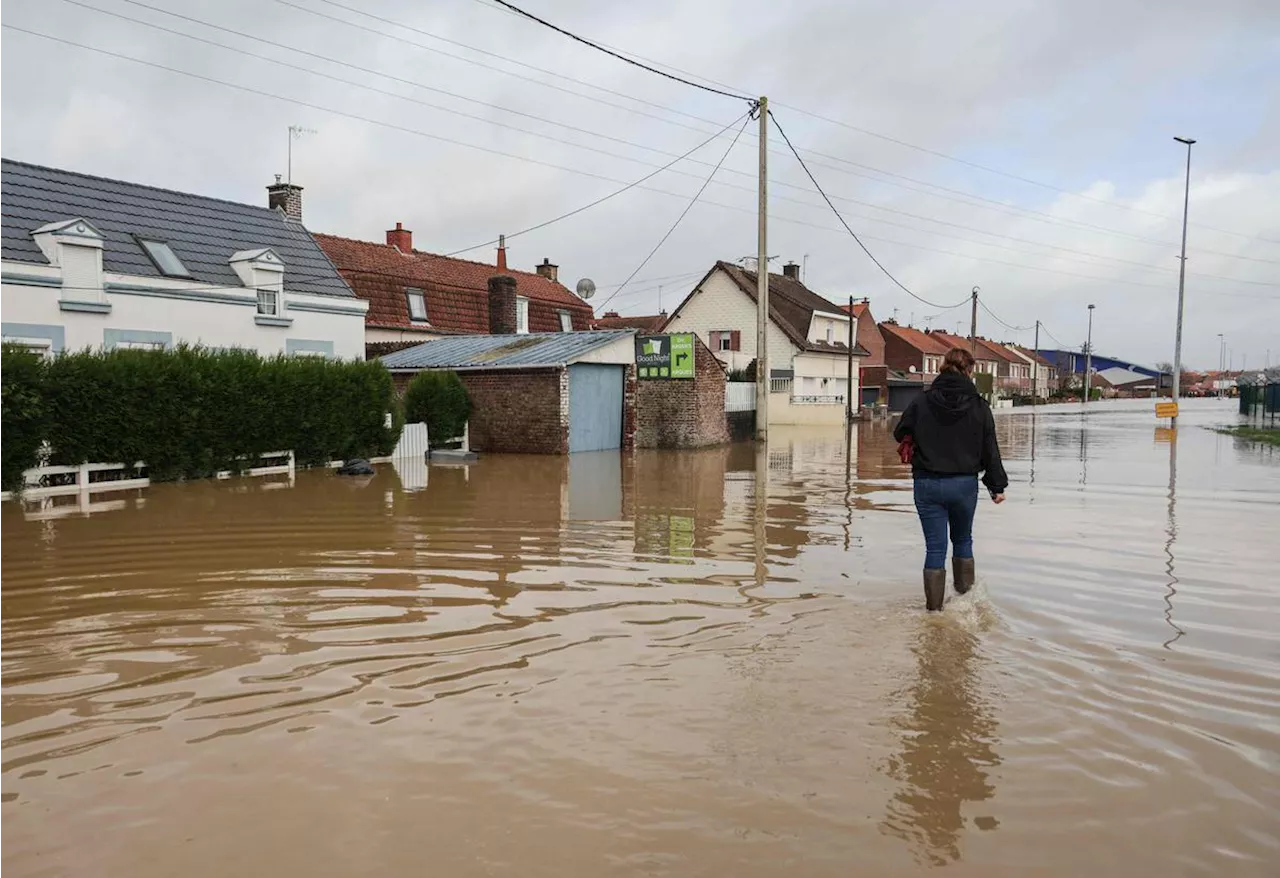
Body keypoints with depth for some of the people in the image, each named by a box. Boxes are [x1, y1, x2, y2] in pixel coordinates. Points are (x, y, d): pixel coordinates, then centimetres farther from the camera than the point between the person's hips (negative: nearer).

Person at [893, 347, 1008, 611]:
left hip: (927, 485, -1)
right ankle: (965, 596, 30)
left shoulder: (921, 402, -6)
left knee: (935, 547, 5)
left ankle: (934, 607, 9)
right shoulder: (979, 406, -4)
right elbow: (990, 450, 1)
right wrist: (997, 485, 10)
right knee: (963, 540, 22)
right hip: (965, 485, 1)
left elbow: (900, 434, 6)